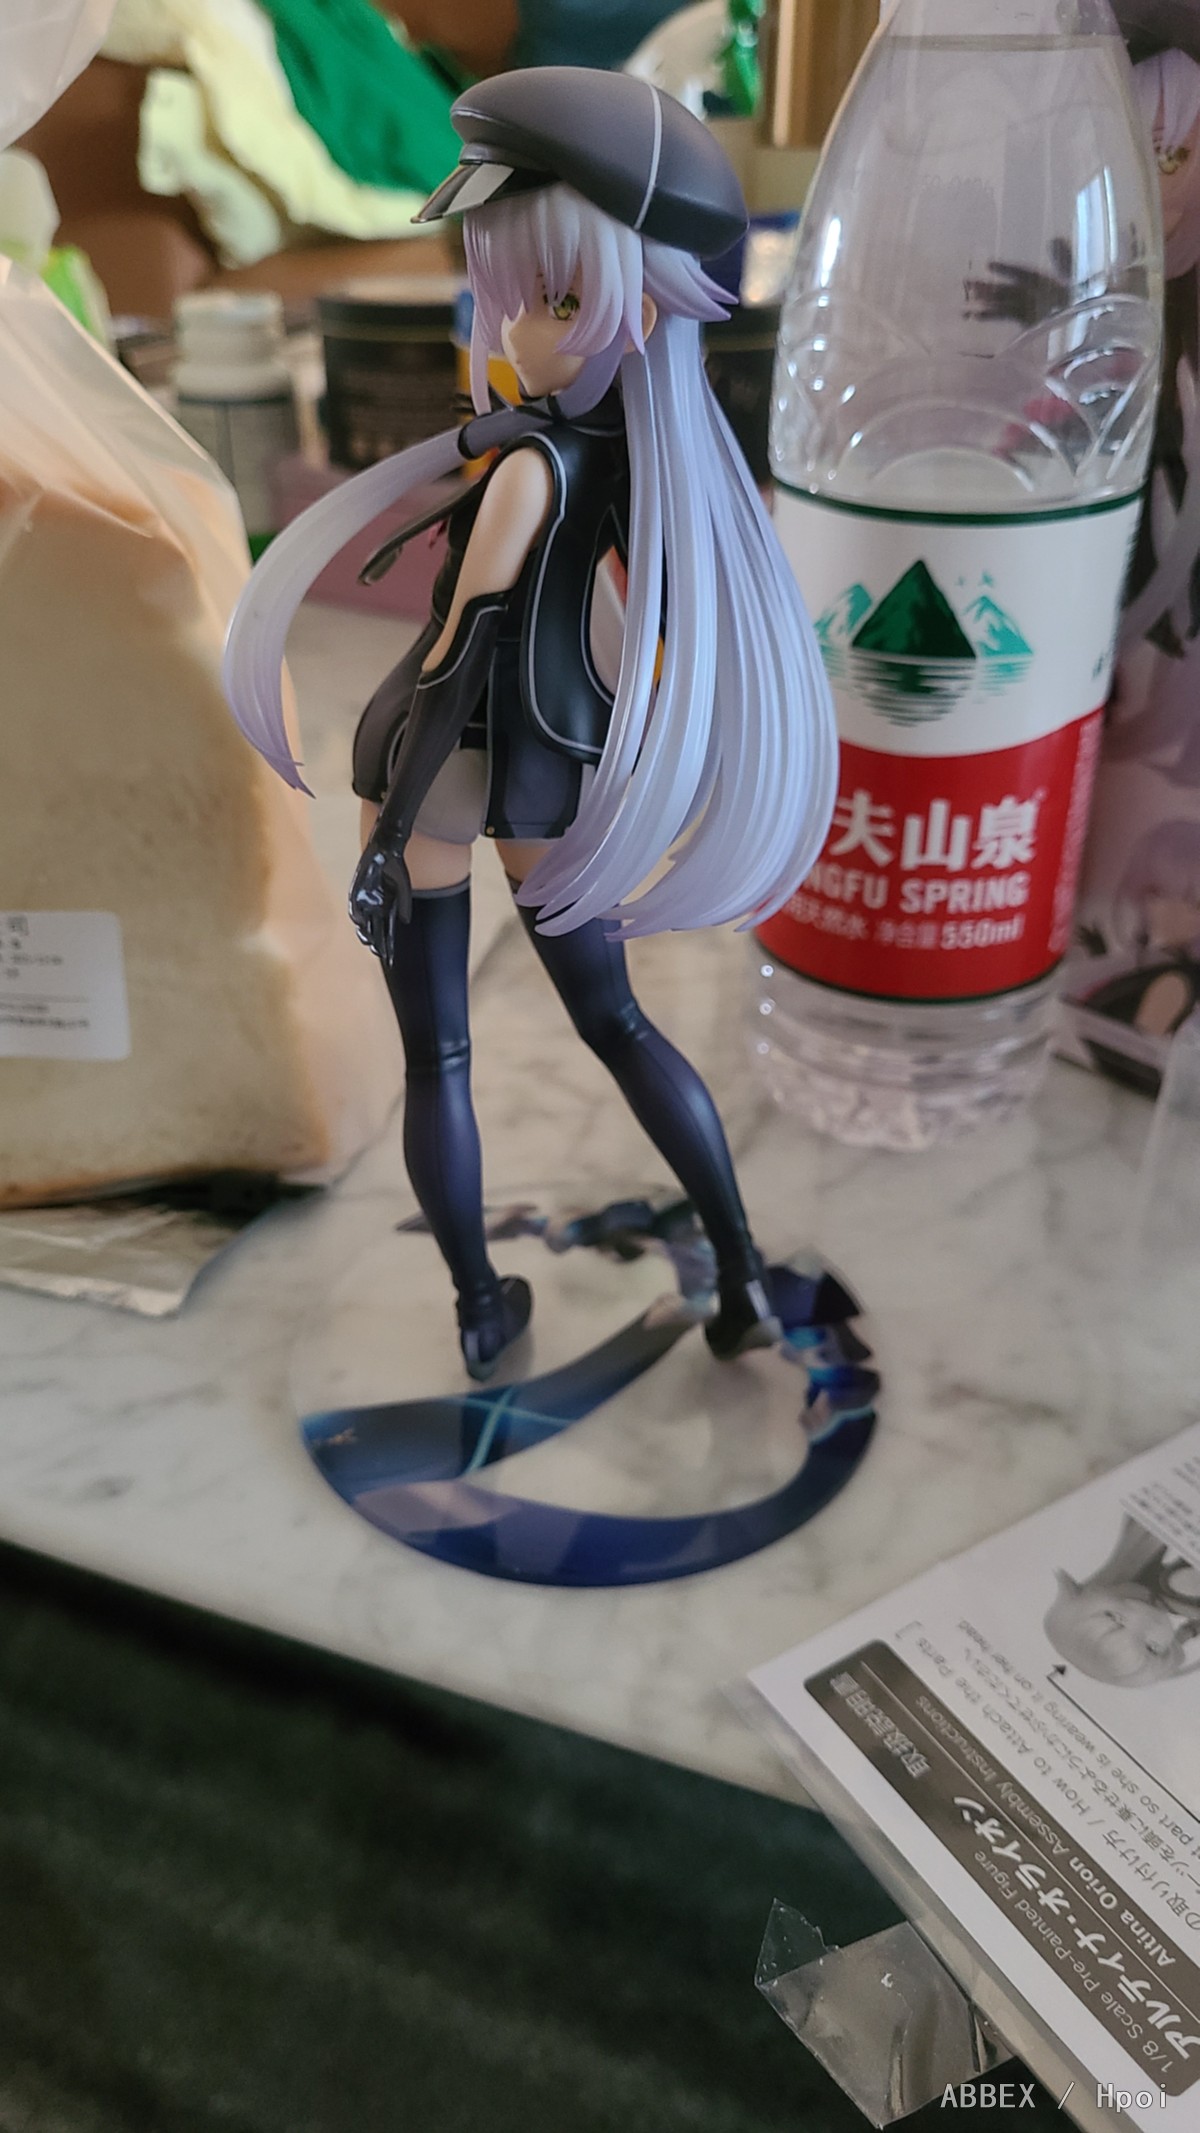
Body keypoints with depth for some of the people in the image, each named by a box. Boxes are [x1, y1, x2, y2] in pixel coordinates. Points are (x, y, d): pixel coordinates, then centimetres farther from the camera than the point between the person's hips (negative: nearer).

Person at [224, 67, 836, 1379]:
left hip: (453, 759, -6)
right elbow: (677, 631, 8)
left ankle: (480, 1316, 22)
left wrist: (383, 842, -15)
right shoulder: (649, 446, 1)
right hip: (567, 766, 7)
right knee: (614, 1021, 19)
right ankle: (743, 1281, 16)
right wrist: (650, 805, 18)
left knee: (435, 1053, 9)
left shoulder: (527, 462, -21)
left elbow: (459, 659, -21)